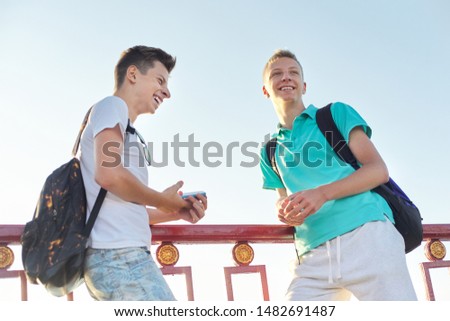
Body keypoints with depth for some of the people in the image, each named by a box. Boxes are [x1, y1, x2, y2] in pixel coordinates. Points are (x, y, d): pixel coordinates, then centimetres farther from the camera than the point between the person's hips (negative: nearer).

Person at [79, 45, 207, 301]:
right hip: (119, 253, -10)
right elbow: (108, 174, -17)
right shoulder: (112, 106, 1)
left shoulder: (128, 130, 26)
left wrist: (177, 212, 10)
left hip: (120, 255, 10)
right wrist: (164, 201, -4)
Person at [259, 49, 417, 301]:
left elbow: (379, 169, 1)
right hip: (312, 255, 4)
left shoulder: (336, 113, 11)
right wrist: (285, 211, -2)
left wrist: (322, 193, -14)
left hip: (366, 234, -3)